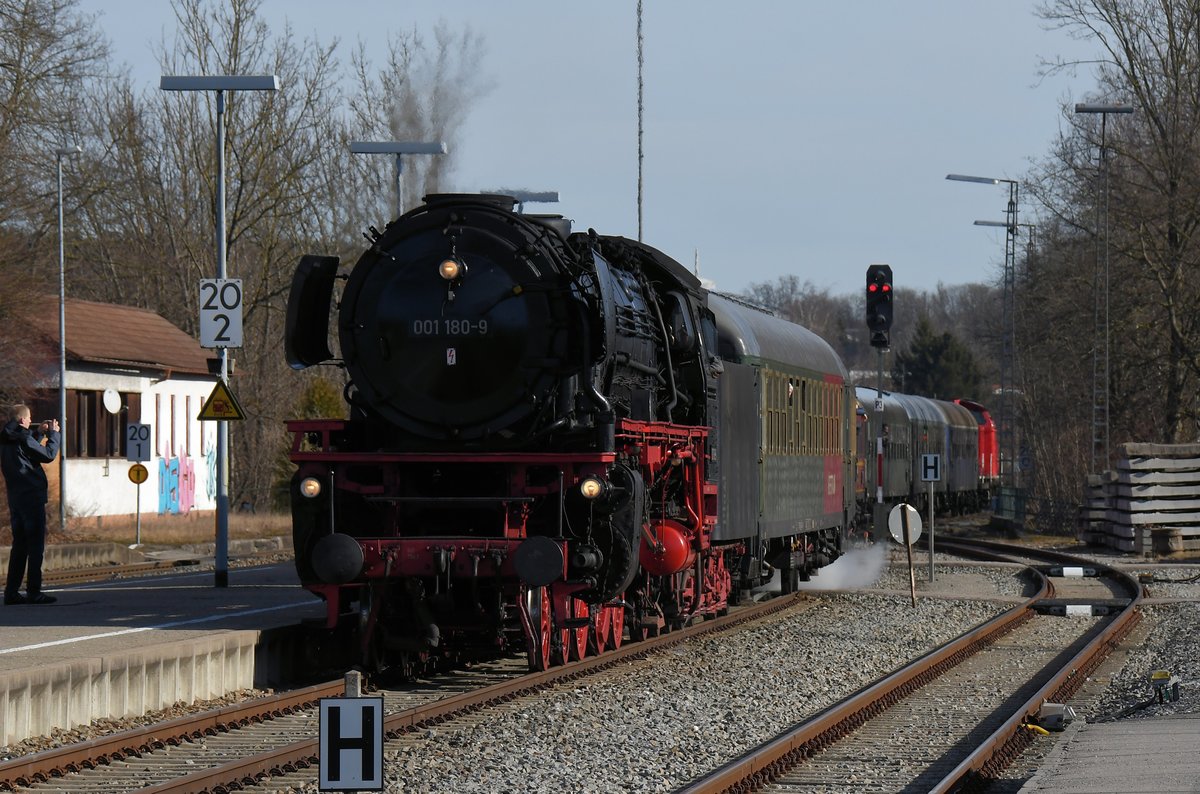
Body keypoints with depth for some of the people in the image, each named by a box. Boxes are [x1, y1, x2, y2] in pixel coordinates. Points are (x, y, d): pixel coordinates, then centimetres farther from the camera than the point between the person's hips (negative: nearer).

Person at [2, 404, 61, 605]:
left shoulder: (6, 441, 9)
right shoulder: (23, 438, -15)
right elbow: (48, 455, -10)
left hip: (15, 497, 8)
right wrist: (53, 434, 2)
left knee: (19, 545, 12)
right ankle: (33, 592, -6)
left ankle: (11, 591, 10)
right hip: (32, 497, -8)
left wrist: (38, 433, 21)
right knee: (36, 545, -4)